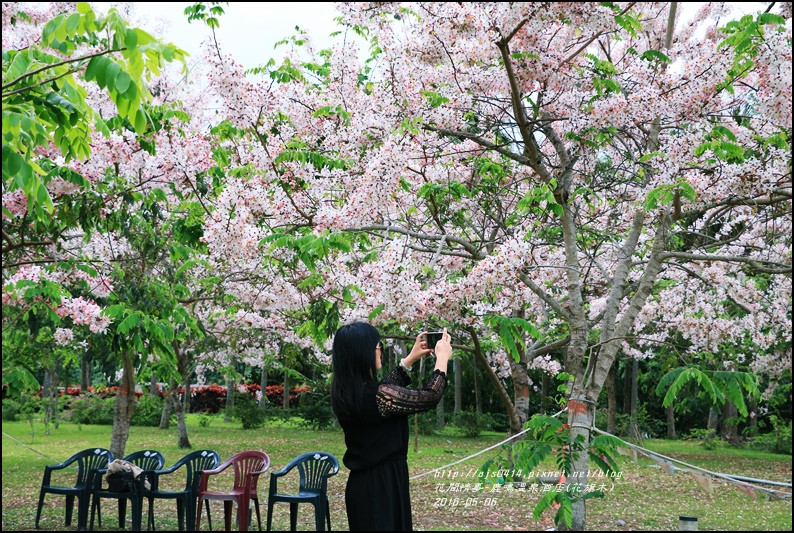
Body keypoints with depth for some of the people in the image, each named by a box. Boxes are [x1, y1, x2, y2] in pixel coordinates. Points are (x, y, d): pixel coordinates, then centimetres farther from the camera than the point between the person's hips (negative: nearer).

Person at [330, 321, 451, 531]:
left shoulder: (345, 392, 0)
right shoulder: (376, 395, -25)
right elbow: (430, 397, -14)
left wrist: (411, 358, 23)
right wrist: (442, 358, 0)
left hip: (362, 483, 8)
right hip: (383, 485, -8)